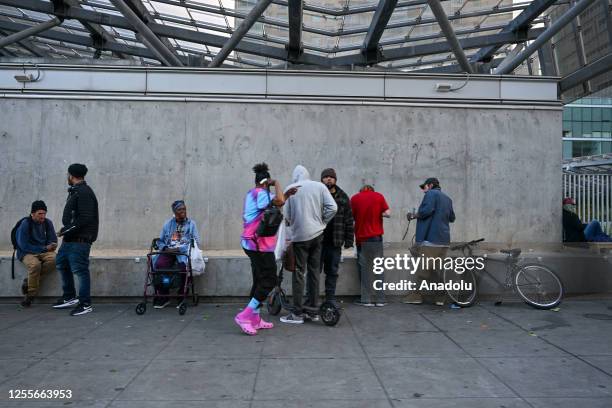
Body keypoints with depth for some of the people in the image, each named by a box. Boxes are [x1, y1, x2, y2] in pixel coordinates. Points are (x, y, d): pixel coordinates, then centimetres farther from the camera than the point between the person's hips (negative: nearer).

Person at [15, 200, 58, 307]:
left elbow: (53, 240, 14)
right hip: (27, 253, -4)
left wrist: (49, 247, -9)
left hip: (44, 251, 4)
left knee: (54, 259, -30)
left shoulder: (47, 222, 5)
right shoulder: (25, 224, -9)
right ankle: (30, 294, -19)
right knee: (35, 264, -36)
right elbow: (23, 246, -11)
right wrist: (43, 248, -13)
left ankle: (28, 281, -14)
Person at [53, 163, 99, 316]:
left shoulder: (84, 193, -16)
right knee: (61, 263, 20)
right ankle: (69, 297, 33)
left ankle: (85, 304, 2)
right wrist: (65, 230, 7)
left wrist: (66, 230, -18)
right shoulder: (75, 191, 16)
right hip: (70, 238, 11)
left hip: (80, 239, -11)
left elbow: (85, 218, -24)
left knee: (79, 269, -7)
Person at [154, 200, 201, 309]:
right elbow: (160, 241, 19)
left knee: (181, 265, -35)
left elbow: (196, 242, 0)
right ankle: (163, 297, -15)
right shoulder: (168, 224, 18)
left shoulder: (191, 224, 10)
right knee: (159, 264, -29)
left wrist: (179, 249, -12)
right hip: (168, 251, 2)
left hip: (184, 252, -2)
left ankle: (182, 297, -18)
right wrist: (165, 248, -5)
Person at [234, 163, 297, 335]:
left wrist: (287, 194, 11)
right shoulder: (260, 193, -13)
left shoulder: (253, 193, 18)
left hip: (253, 243, 10)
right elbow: (279, 202, -30)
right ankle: (245, 316, -9)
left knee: (260, 280, 14)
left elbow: (275, 204, 24)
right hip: (259, 244, -10)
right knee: (269, 281, -7)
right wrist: (277, 184, -13)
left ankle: (255, 319, 17)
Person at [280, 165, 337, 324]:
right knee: (314, 272, 12)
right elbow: (333, 208, -5)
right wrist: (322, 222, 7)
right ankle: (312, 309, 20)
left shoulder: (290, 189, -2)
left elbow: (287, 215, -3)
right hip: (317, 234, 3)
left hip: (299, 236, -3)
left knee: (298, 273, 3)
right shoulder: (319, 186, 3)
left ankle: (297, 314, 5)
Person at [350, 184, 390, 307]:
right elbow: (387, 213, -6)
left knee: (364, 268, 7)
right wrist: (377, 214, 11)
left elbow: (351, 216, 2)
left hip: (361, 238, 0)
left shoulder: (355, 198, 1)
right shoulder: (379, 196, 1)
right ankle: (380, 299, 9)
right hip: (376, 237, 0)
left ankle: (366, 299, 6)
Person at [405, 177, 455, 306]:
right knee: (438, 269, 12)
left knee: (423, 269, -3)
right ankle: (440, 298, 12)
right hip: (444, 239, 8)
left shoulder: (431, 194, -4)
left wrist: (413, 215, -6)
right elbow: (452, 218, 24)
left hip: (430, 238, -8)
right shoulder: (447, 198, 21)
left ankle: (416, 296, 0)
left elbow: (427, 210, -19)